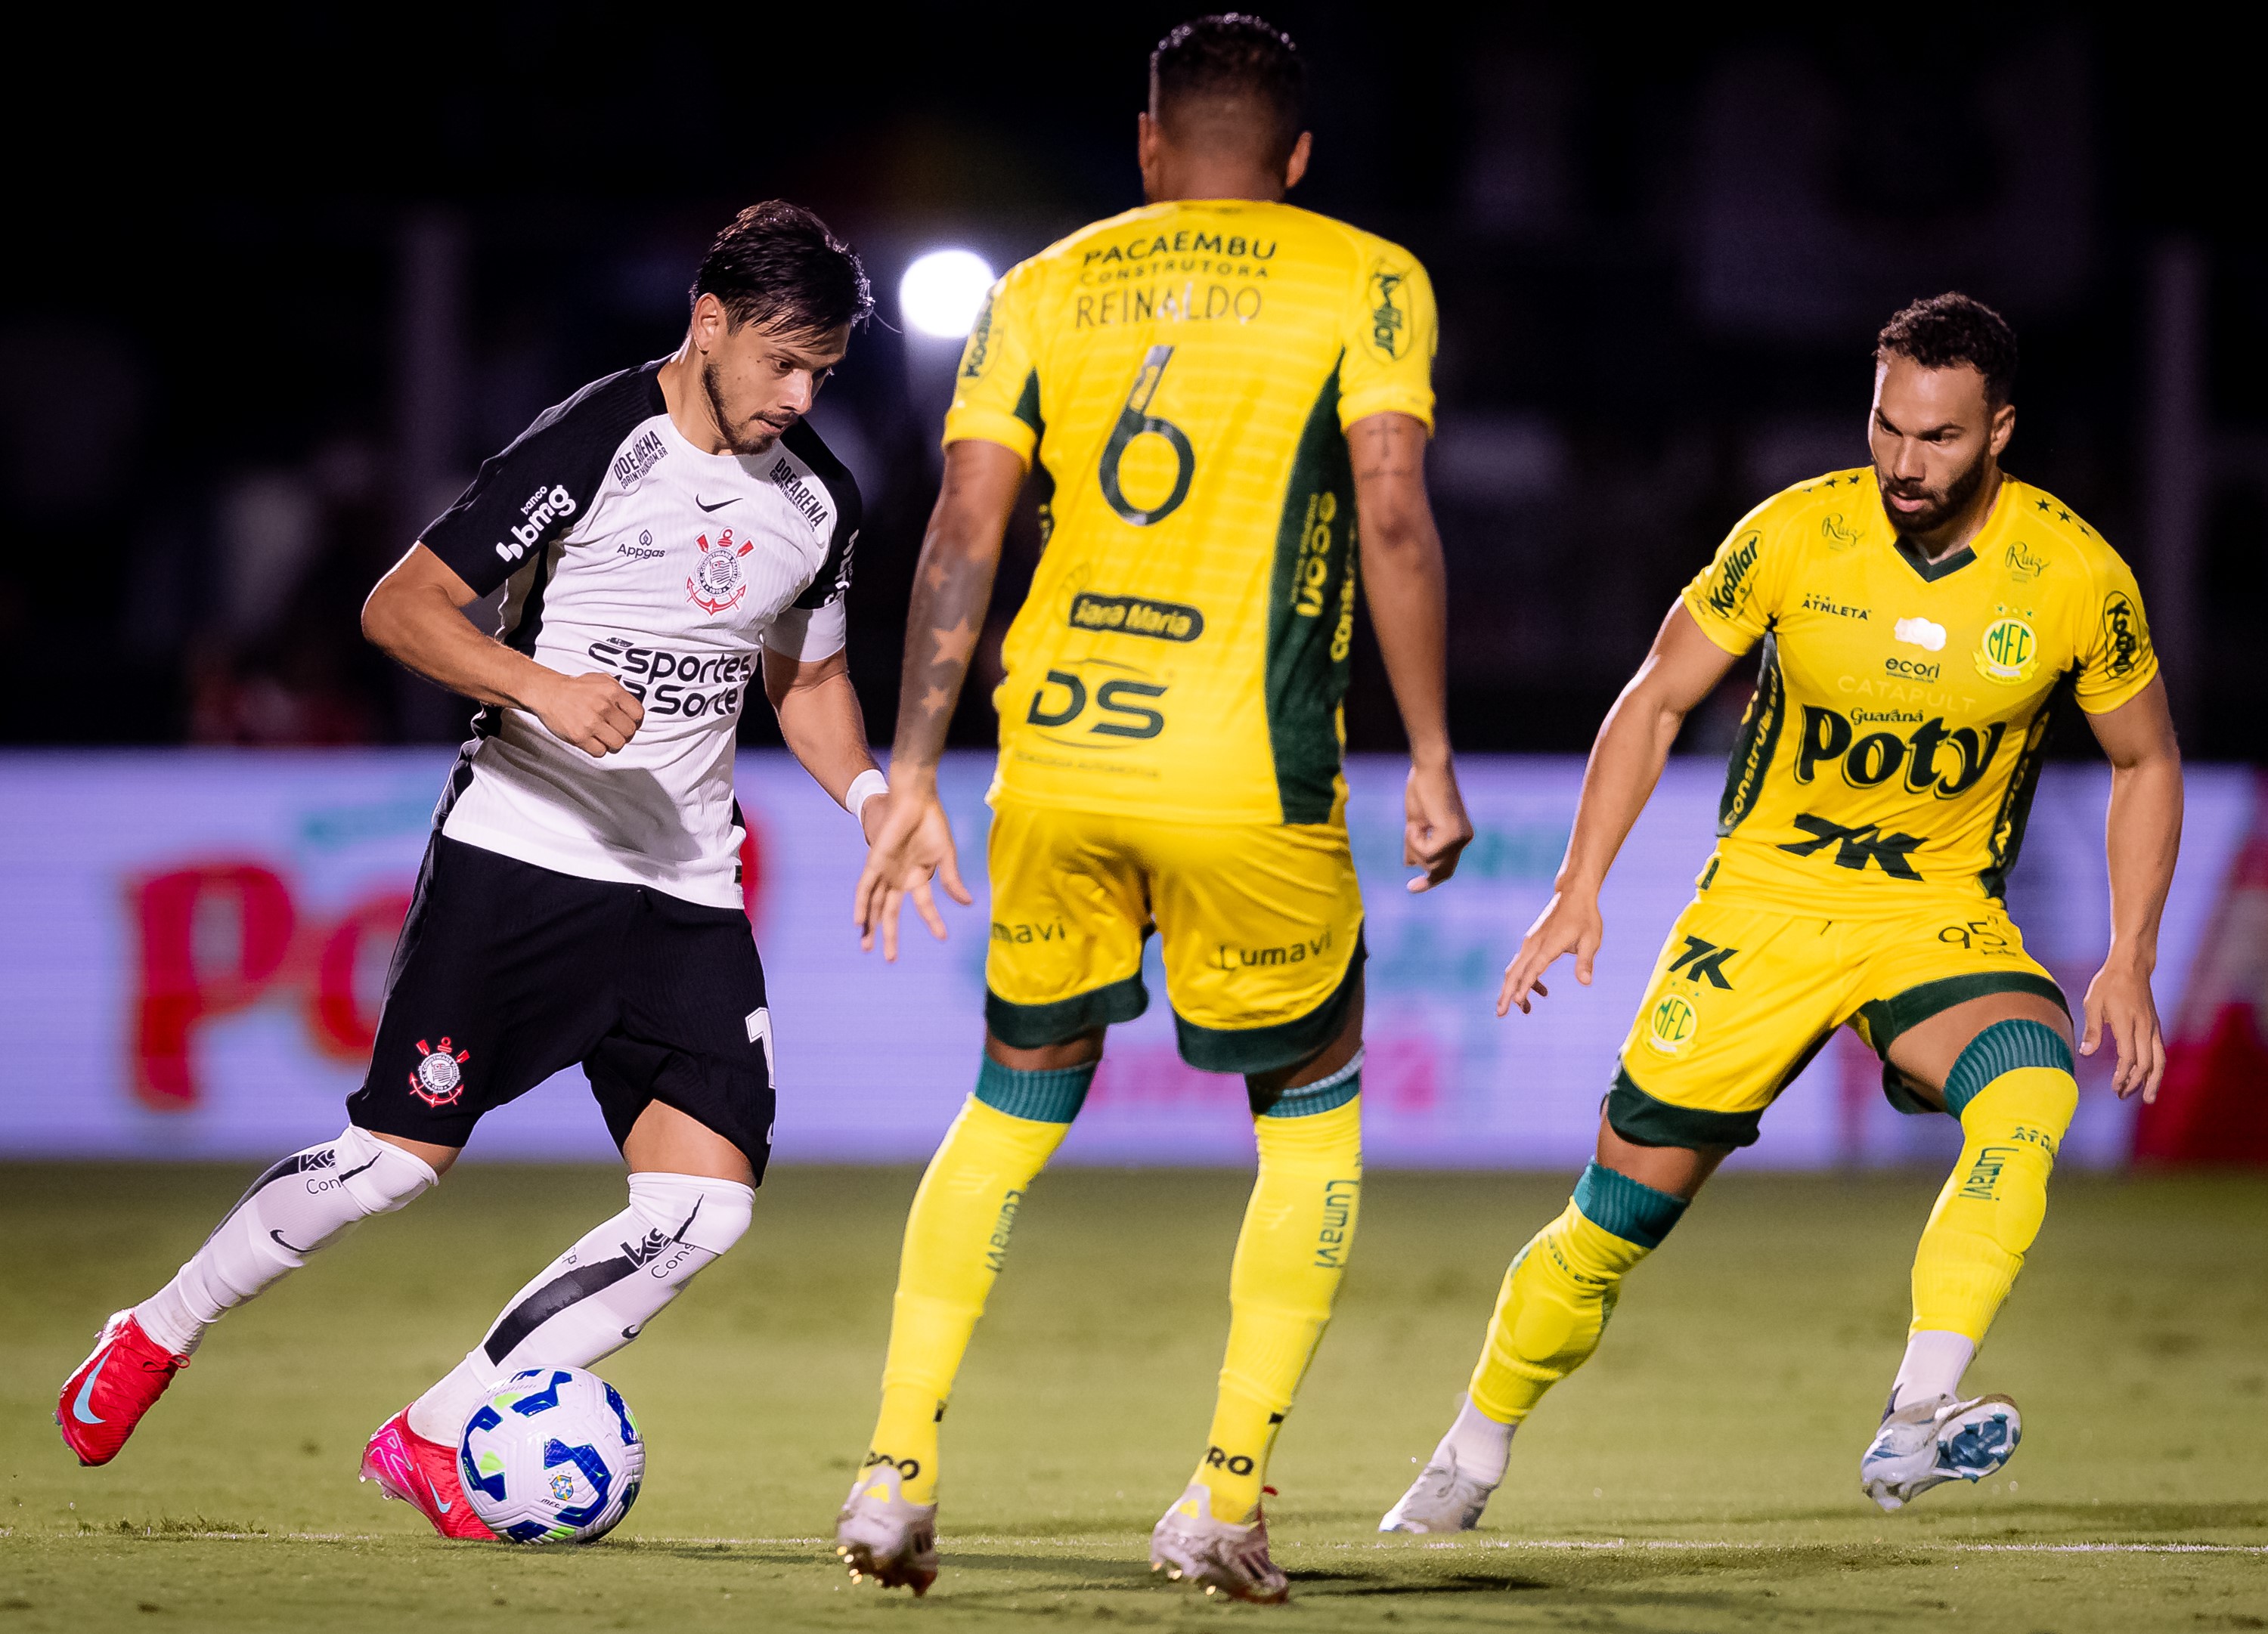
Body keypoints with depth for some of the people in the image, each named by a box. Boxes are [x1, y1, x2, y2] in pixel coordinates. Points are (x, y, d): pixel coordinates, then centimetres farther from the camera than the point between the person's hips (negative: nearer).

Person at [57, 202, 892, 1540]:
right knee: (402, 1155, -6)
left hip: (686, 894, 6)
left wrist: (868, 792, 5)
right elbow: (402, 607, -11)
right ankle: (155, 1338, 19)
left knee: (709, 1203, -9)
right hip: (519, 859, -5)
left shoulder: (820, 500, 8)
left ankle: (436, 1439, 1)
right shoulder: (594, 445, -12)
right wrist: (543, 686, -25)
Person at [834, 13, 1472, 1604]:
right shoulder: (1365, 283, 4)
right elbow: (1392, 517, -7)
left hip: (1053, 763, 3)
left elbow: (963, 536, 4)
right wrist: (1432, 761, -2)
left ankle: (898, 1471, 9)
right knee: (1314, 1121, 15)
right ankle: (1226, 1498, 6)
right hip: (1251, 780, -3)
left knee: (1013, 1108, 20)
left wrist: (914, 779, 6)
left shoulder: (1044, 290, 12)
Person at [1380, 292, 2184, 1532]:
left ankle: (1915, 1425, -40)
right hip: (1764, 902, 0)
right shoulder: (1795, 535, -13)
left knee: (2033, 1086, -33)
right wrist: (1579, 891, -7)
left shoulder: (2078, 578, -11)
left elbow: (2146, 763, 5)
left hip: (1943, 918, 0)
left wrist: (2129, 963, -4)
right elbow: (1655, 701, 0)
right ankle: (1469, 1464, 23)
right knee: (1622, 1204, -1)